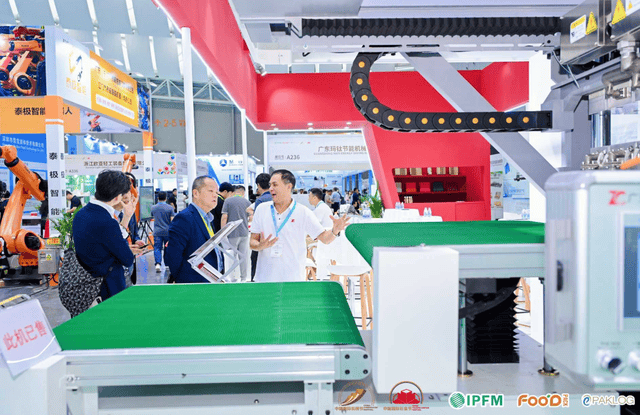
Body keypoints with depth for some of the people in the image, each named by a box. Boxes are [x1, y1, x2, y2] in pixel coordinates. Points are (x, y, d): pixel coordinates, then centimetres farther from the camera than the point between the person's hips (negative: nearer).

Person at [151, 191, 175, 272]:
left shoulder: (153, 208, 2)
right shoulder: (170, 208, -6)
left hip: (157, 232, 1)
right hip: (167, 231, -1)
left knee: (157, 248, -1)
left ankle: (157, 264, -19)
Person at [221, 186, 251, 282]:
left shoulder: (228, 201, -3)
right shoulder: (247, 202, 5)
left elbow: (224, 217, -8)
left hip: (232, 234, -3)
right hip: (244, 233, 3)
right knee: (244, 256, 9)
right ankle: (244, 278, 15)